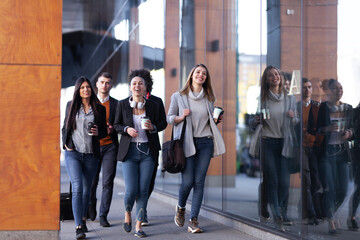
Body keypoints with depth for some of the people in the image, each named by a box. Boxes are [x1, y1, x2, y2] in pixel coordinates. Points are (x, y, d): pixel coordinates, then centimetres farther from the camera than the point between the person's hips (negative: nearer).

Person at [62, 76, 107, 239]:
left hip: (91, 154, 2)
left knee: (86, 189, 11)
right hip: (73, 153, -1)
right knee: (77, 188, -14)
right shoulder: (71, 106, 6)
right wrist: (65, 144, 3)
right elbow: (65, 127, 16)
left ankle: (83, 219, 30)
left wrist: (97, 133, -11)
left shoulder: (99, 109, 6)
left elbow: (104, 132, 11)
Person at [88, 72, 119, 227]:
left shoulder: (116, 104, 8)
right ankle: (91, 204, 33)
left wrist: (112, 129, -12)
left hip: (109, 146, 0)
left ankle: (103, 216, 1)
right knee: (92, 181, 4)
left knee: (108, 182, -5)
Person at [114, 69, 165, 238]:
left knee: (144, 190, -1)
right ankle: (127, 213, 25)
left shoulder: (152, 106, 4)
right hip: (129, 151, -1)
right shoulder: (122, 104, 2)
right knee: (131, 190, -7)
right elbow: (116, 125, 9)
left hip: (147, 152, 1)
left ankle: (139, 226, 10)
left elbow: (159, 126, 13)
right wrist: (126, 129, -11)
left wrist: (152, 127, -9)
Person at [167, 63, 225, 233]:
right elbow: (169, 118, 7)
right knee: (188, 182, -7)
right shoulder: (178, 97, 4)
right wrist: (181, 117, -12)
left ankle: (193, 221, 4)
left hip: (205, 142, 3)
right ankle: (180, 208, 25)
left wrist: (216, 119, 2)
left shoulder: (209, 98, 12)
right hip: (187, 143, -3)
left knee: (199, 182, -2)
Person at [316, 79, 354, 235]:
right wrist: (328, 128, -21)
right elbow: (316, 128, -2)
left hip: (342, 151, 4)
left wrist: (349, 132, -3)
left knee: (343, 190, 3)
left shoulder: (348, 108, 11)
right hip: (327, 151, -4)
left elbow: (352, 127, 19)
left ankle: (330, 214, 28)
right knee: (329, 188, -7)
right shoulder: (323, 107, -2)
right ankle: (331, 223, 0)